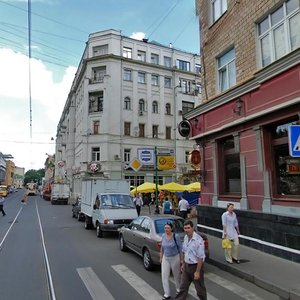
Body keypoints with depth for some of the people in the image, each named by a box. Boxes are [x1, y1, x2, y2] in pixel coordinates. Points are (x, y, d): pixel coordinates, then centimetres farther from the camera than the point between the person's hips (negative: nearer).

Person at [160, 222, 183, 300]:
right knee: (164, 276, -1)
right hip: (165, 258, 4)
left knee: (176, 275, 15)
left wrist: (181, 259, -6)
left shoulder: (176, 236, -19)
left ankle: (178, 289, 41)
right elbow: (162, 247, 8)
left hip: (175, 258, -4)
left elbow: (180, 248, -10)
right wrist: (161, 257, 12)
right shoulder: (163, 236, -5)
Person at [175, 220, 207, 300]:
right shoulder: (185, 237, -1)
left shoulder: (198, 240, -24)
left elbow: (200, 257, -22)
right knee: (183, 287, 15)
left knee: (200, 289, 13)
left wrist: (197, 272, -20)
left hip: (196, 266, -6)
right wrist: (183, 264, 13)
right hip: (186, 266, 7)